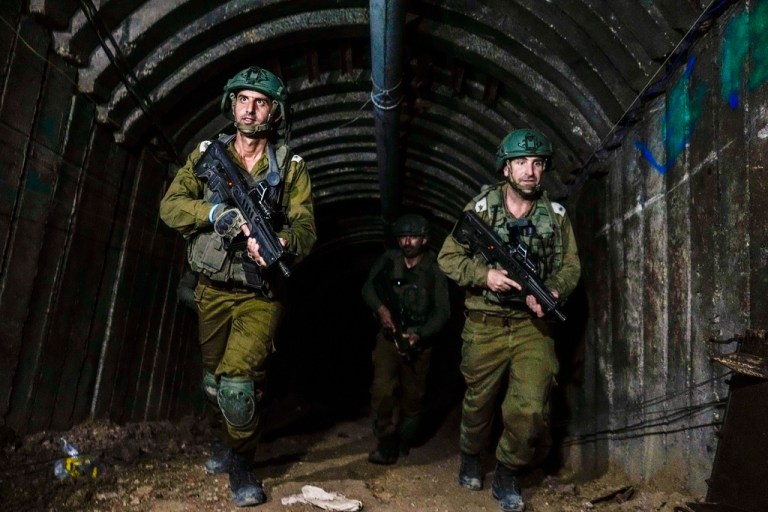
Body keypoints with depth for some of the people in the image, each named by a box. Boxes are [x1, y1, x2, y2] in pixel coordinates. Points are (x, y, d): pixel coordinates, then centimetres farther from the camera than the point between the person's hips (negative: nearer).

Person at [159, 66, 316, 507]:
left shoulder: (291, 167, -4)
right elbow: (170, 205, -4)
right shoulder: (206, 155, 4)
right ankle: (225, 442, 45)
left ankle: (241, 465, 10)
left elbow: (306, 230, -13)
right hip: (212, 291, 4)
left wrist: (276, 243, -35)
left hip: (261, 294, -3)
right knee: (214, 379, 18)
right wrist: (212, 211, -23)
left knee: (239, 381, -16)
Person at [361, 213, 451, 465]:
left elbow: (442, 311, -7)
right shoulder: (389, 260, -1)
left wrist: (419, 335, -20)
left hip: (419, 340, 0)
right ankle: (386, 444, 0)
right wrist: (380, 308, -22)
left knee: (413, 397, 9)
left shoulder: (434, 269, -6)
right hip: (389, 335, 0)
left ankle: (403, 442, 33)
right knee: (383, 390, -16)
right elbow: (368, 287, -2)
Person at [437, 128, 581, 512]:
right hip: (484, 325, -1)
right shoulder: (481, 208, -3)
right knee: (479, 401, 14)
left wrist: (550, 291, -14)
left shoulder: (555, 215, 4)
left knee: (531, 409, -9)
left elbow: (570, 266, 6)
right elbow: (448, 257, -2)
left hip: (533, 325, 1)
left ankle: (507, 474, 20)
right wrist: (485, 275, -18)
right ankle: (470, 458, 44)